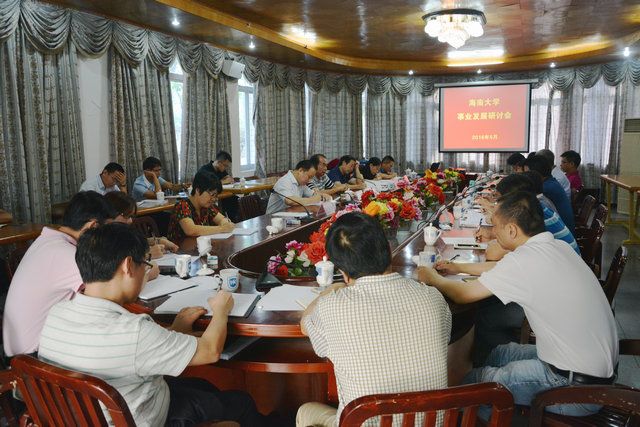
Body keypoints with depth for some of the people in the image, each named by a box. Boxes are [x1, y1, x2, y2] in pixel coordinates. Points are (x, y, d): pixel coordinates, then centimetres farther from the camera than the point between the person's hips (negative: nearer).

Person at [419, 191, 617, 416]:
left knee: (473, 381, 1)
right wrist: (459, 267, 25)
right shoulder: (557, 246, 1)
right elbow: (505, 269, 19)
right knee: (500, 353, 22)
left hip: (578, 388, -9)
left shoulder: (525, 259, -25)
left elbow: (465, 294, -13)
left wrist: (433, 278, 6)